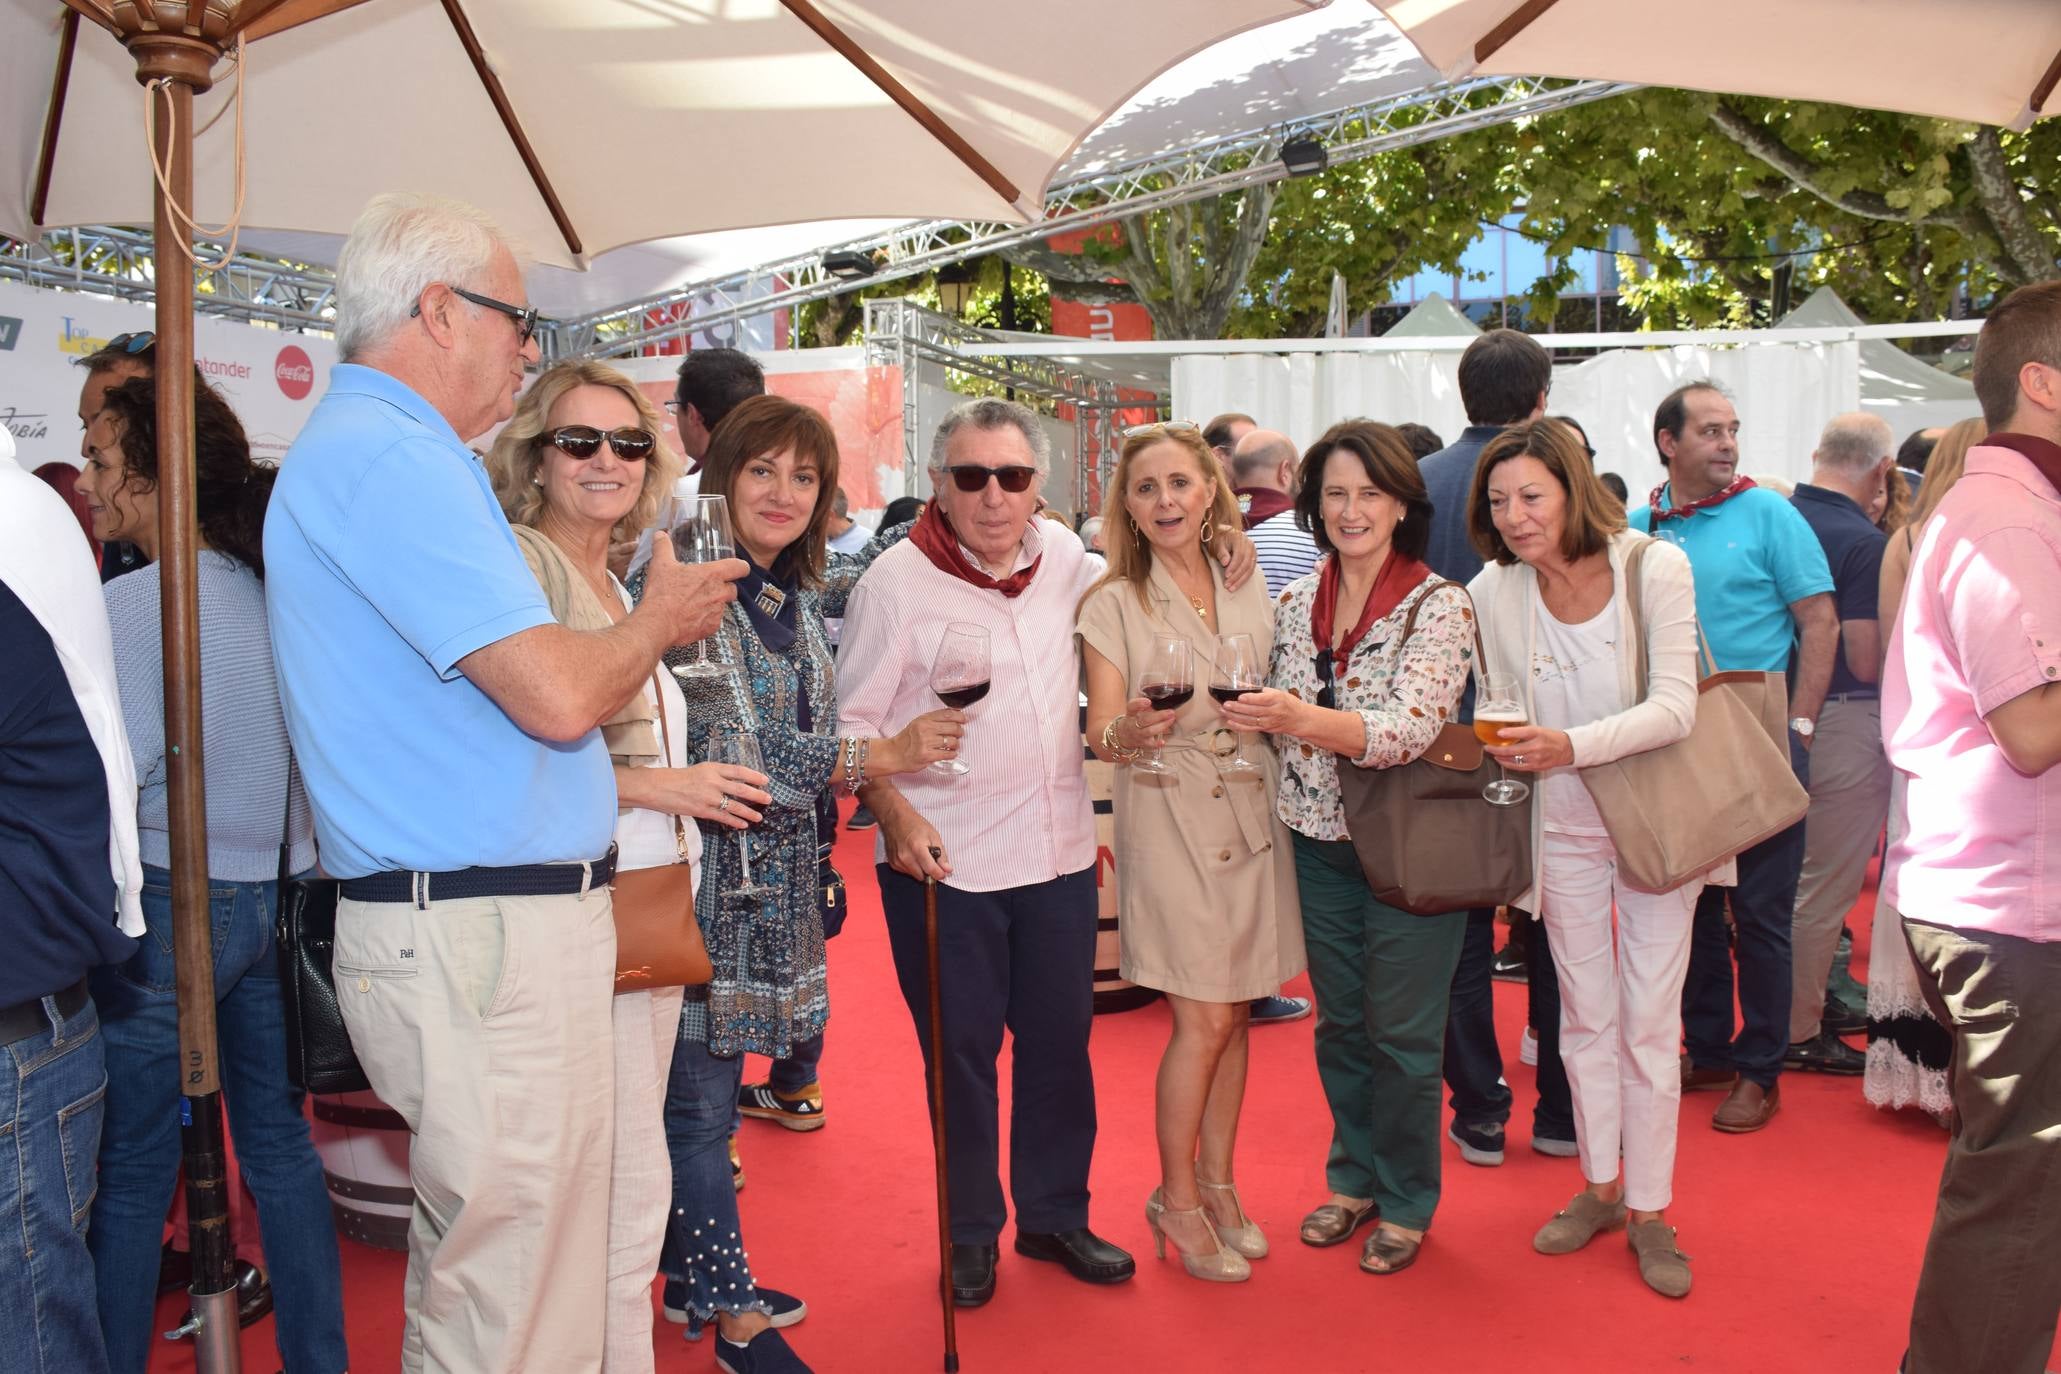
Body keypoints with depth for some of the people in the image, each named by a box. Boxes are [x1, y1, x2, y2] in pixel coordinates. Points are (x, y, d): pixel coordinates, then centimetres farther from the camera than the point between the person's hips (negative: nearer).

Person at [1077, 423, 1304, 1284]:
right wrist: (1131, 732, -32)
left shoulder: (1248, 592, 7)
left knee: (1234, 1013, 11)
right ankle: (1175, 1199, 14)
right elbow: (1100, 733, -13)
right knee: (1204, 1018, -4)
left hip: (1251, 815, 4)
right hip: (1169, 818, -4)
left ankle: (1217, 1182, 27)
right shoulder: (1113, 604, -6)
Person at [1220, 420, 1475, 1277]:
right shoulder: (1297, 602, 3)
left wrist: (1301, 718, -40)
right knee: (1338, 1024, 15)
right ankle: (1354, 1176, 35)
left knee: (1401, 1035, 6)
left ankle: (1406, 1203, 25)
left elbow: (1410, 729, -25)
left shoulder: (1439, 606, -12)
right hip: (1320, 844, 5)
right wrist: (1252, 714, -8)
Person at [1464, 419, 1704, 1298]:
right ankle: (1601, 1186, 30)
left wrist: (1571, 745, -35)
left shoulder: (1655, 568, -17)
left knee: (1648, 1020, 3)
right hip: (1563, 828, 3)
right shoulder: (1493, 593, -9)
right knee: (1585, 1014, 13)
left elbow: (1674, 708, -23)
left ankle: (1650, 1211, 19)